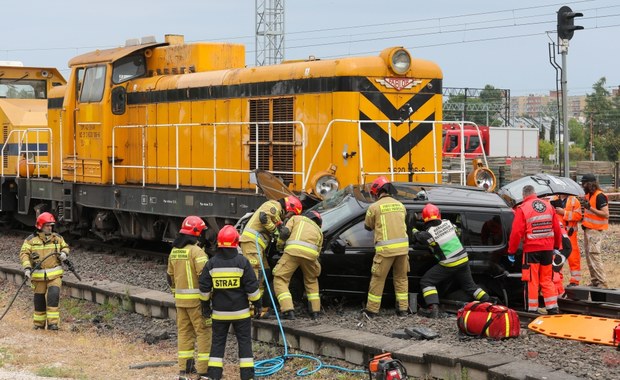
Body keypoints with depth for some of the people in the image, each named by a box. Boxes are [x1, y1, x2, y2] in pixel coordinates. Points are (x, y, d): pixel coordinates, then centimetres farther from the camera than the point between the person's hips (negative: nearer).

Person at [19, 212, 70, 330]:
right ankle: (39, 324, 23)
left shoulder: (57, 238, 6)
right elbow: (24, 254, -8)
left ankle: (52, 322, -11)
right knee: (39, 299, 8)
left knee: (53, 296, -16)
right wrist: (27, 267, -22)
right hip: (38, 275, -1)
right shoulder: (31, 240, -3)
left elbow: (65, 246, 22)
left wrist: (64, 253, -1)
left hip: (55, 275, 1)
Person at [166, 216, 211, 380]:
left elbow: (170, 276, 18)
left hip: (180, 299, 8)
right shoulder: (196, 251, -15)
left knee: (184, 331, 14)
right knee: (204, 332, -1)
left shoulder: (174, 251, 11)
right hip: (196, 298, -7)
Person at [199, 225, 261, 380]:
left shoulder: (212, 263, -3)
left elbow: (204, 288, 2)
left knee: (218, 342, 10)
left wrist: (206, 305, 14)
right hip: (240, 311, -2)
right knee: (244, 342, 6)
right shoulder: (242, 262, -10)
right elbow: (252, 287, -8)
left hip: (219, 312, 2)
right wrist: (257, 304, 4)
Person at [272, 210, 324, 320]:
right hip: (310, 253, 3)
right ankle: (315, 311, 25)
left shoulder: (297, 218, 29)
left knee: (280, 280, 5)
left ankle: (288, 311, -10)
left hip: (293, 250, -3)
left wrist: (279, 244, 29)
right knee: (311, 281, 28)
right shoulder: (319, 230, 35)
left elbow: (285, 231, 12)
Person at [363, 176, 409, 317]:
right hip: (403, 246, 4)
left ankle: (371, 310, 11)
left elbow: (368, 226, 10)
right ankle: (403, 309, 18)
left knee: (378, 279, 5)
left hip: (385, 248, -4)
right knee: (401, 278, 16)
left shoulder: (374, 207, -3)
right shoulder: (400, 205, 11)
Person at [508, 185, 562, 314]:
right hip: (548, 249, 4)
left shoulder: (522, 209, -9)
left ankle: (532, 310, 5)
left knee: (532, 281, 3)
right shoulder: (548, 206, 7)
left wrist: (511, 250, -2)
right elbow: (557, 229, 11)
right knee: (547, 279, 13)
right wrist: (557, 245, 23)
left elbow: (516, 232, -11)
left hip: (531, 250, -4)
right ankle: (553, 308, 11)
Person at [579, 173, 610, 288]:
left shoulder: (599, 196, -15)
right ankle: (594, 281, 15)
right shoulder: (589, 195, 13)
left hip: (595, 231, -10)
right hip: (588, 230, 10)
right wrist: (585, 207, 9)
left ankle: (602, 282, -12)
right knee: (589, 256, 10)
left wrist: (590, 208, -24)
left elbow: (606, 214, -20)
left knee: (594, 255, -13)